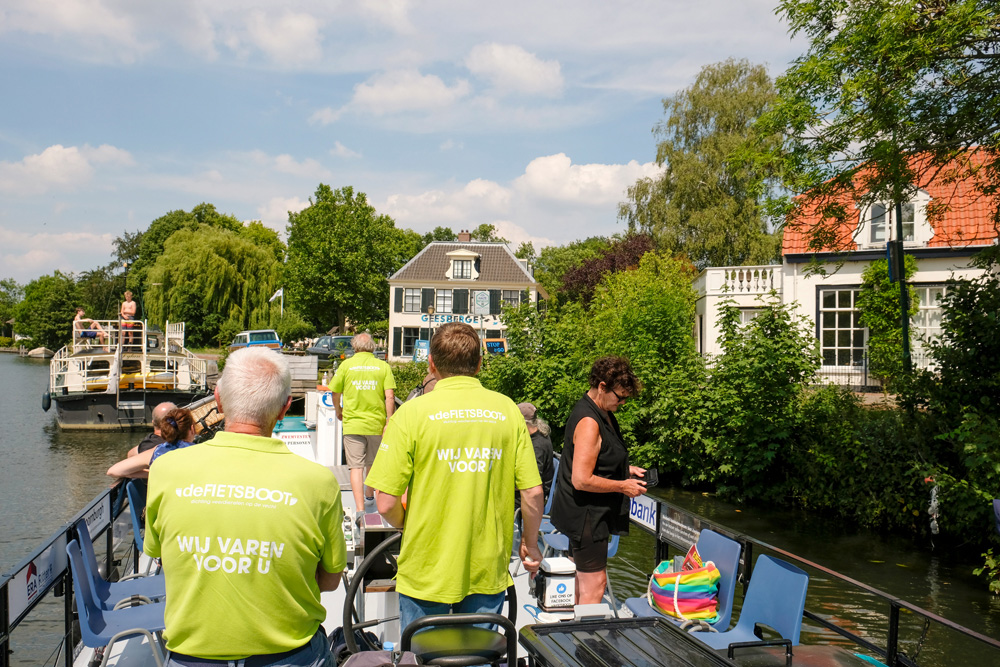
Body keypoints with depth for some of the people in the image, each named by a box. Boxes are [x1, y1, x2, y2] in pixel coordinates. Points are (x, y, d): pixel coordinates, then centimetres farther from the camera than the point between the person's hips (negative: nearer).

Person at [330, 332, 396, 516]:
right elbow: (390, 396, -7)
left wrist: (338, 410, 24)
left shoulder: (346, 364, -1)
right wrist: (389, 422, -4)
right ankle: (369, 498, 40)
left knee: (356, 466, -2)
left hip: (352, 424, -2)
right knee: (373, 464, 20)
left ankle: (360, 508, -12)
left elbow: (335, 393, 5)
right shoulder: (383, 366, 0)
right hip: (377, 424, 2)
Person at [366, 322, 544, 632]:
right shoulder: (507, 409, -4)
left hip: (427, 574, -2)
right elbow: (533, 493, -4)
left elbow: (386, 504, -14)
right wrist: (530, 545, 14)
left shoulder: (413, 412, -12)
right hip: (488, 571, 3)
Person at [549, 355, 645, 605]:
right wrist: (622, 486, -17)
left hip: (587, 513, 10)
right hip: (584, 514, -10)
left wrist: (625, 469, 10)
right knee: (594, 584, -5)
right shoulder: (588, 423, -24)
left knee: (584, 578, 18)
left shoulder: (603, 413, 9)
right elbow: (581, 480, -27)